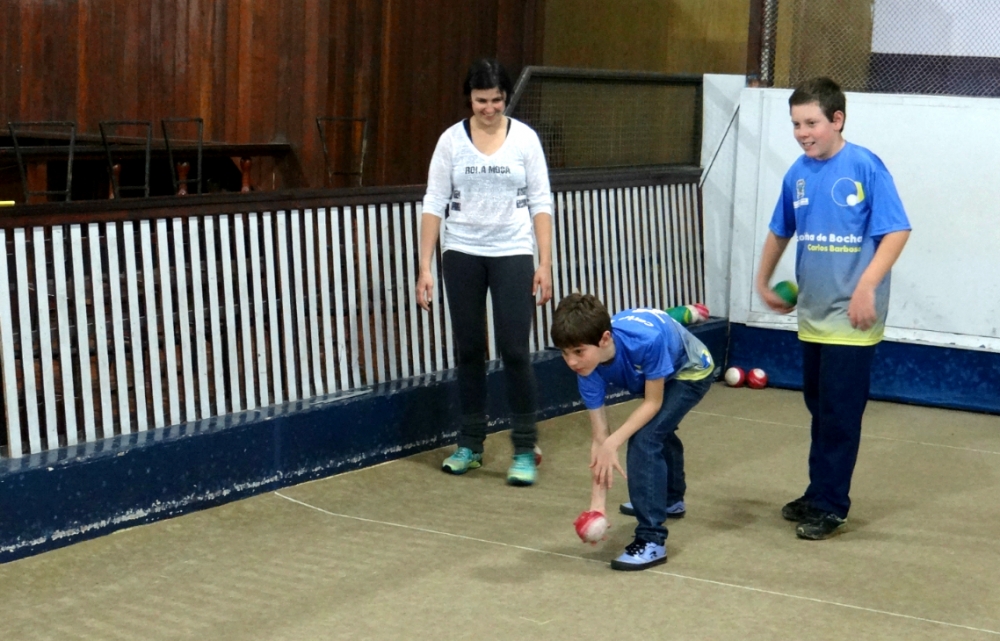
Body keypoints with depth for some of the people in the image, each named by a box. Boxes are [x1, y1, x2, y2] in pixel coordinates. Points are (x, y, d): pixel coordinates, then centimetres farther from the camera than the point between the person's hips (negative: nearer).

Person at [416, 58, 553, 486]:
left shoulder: (525, 138, -2)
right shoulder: (451, 140, -1)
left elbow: (541, 204, 0)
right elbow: (434, 204, -1)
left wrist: (545, 263, -6)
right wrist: (425, 267, -6)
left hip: (512, 254, -1)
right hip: (462, 254, 2)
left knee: (515, 350, -5)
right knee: (468, 350, 9)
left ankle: (524, 450, 5)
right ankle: (470, 444, 21)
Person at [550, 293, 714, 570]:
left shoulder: (647, 340, -44)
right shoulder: (588, 366, -27)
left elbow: (652, 403, -29)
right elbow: (599, 438, -23)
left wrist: (613, 443, -39)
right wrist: (597, 502, -26)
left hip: (691, 371, -7)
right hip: (658, 374, 7)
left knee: (644, 440, -24)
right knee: (657, 432, 31)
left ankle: (652, 540, -18)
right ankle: (671, 498, 61)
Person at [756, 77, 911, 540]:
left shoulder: (864, 167, -12)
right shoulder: (798, 174, 5)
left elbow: (896, 231, -14)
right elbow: (780, 232, 20)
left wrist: (867, 286, -23)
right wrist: (763, 282, 25)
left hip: (851, 317, -6)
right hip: (812, 314, 6)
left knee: (839, 415, 0)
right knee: (819, 410, 15)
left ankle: (830, 506, 9)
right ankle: (819, 495, 27)